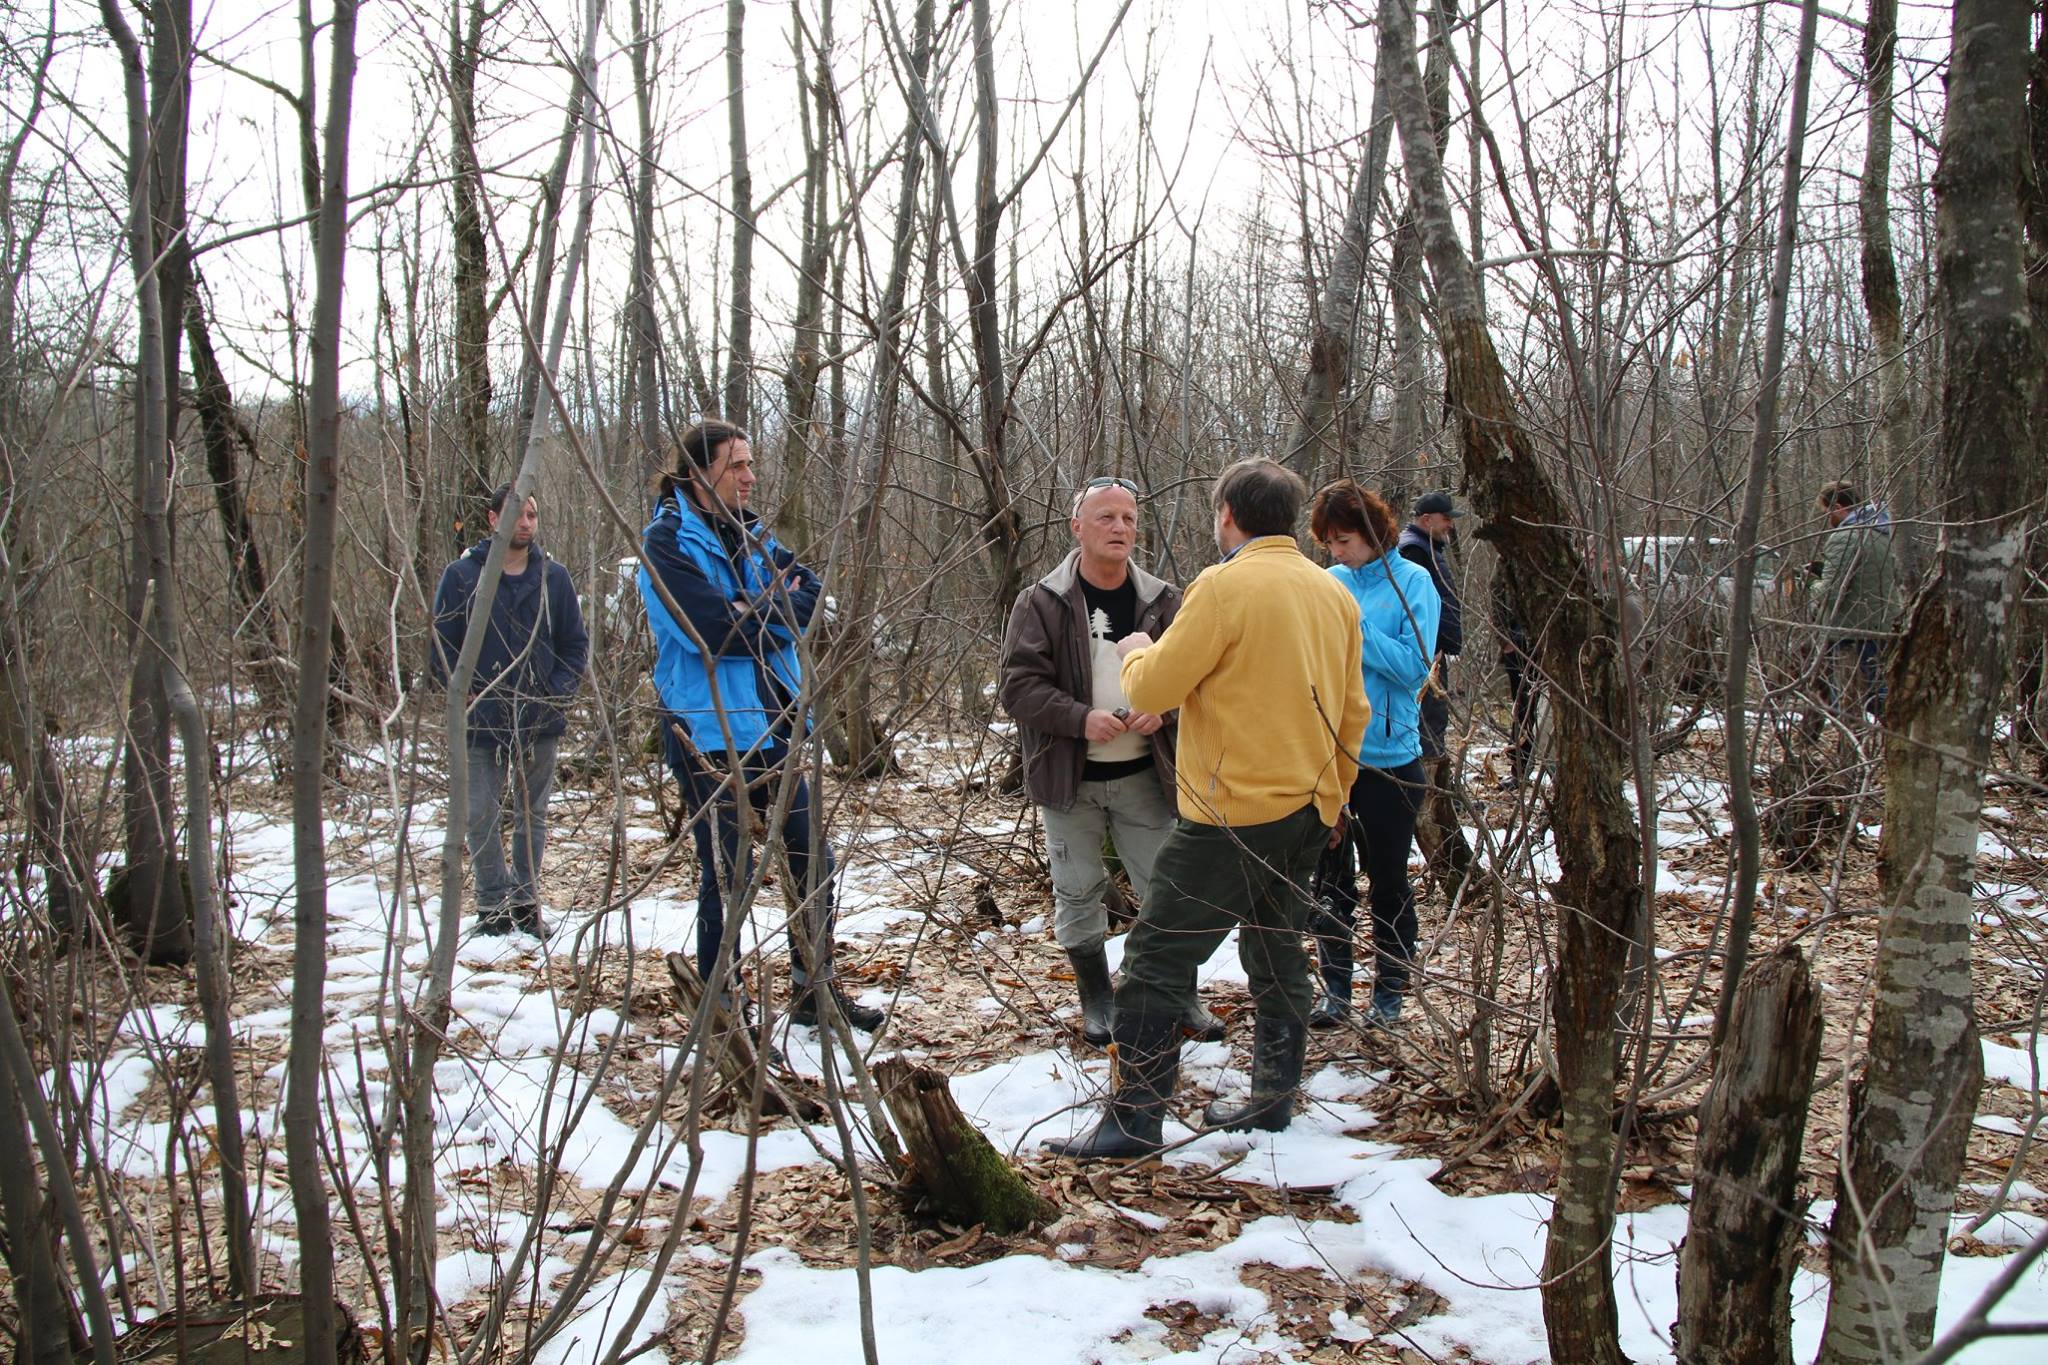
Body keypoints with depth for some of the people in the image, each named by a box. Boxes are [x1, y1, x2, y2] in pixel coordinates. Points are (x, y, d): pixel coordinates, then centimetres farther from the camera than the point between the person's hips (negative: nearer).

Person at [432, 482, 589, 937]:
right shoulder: (461, 575, -3)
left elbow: (576, 643, 7)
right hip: (480, 723, -2)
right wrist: (464, 694, -11)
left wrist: (558, 692, -6)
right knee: (482, 817, 2)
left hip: (541, 721, 2)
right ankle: (493, 905, 12)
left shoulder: (554, 576, 3)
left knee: (532, 815, 11)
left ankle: (526, 902, 20)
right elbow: (441, 646, 0)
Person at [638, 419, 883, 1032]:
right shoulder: (666, 542, -11)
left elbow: (810, 595, 2)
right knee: (728, 874, 1)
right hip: (709, 731, -7)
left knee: (812, 858, 12)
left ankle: (815, 988, 27)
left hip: (771, 724, 8)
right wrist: (775, 612, -8)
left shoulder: (750, 534, 12)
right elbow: (712, 630, -22)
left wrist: (755, 612, -14)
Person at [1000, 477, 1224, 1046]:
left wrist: (1163, 709, -17)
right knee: (1077, 893, 10)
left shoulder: (1162, 602, 1)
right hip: (1069, 778, -1)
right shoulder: (1041, 602, -5)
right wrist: (1081, 718, -24)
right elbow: (1019, 686, -11)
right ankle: (1096, 998, 28)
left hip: (1145, 776, 1)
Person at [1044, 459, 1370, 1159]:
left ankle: (1134, 1119, -1)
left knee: (1157, 959, -2)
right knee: (1278, 956, 19)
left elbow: (1152, 690, -14)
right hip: (1308, 812, 8)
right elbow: (1352, 713, 15)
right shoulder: (1336, 595, 9)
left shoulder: (1225, 586, -14)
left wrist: (1137, 653, 8)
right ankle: (1273, 1097, 26)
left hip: (1233, 811, -8)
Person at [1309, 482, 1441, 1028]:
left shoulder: (1411, 582, -8)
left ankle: (1389, 994, 23)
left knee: (1388, 882, 9)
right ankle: (1335, 990, 24)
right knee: (1330, 879, 11)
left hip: (1387, 758, -4)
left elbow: (1415, 667, -16)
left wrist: (1350, 626, -20)